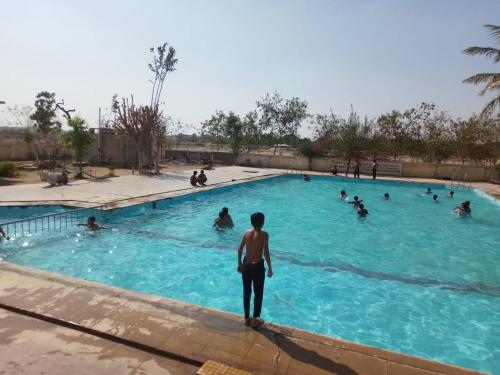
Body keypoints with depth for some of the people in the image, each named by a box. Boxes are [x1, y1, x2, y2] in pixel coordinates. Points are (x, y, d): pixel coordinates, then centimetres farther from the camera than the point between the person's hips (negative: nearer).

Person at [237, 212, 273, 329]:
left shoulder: (247, 233, 1)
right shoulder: (264, 234, -13)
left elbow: (240, 249, 5)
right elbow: (266, 253, -16)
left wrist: (239, 263, 16)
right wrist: (270, 268, -7)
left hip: (246, 265, 5)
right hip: (258, 266, -5)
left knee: (246, 293, 16)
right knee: (258, 294, 10)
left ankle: (247, 318, 27)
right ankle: (255, 319, 17)